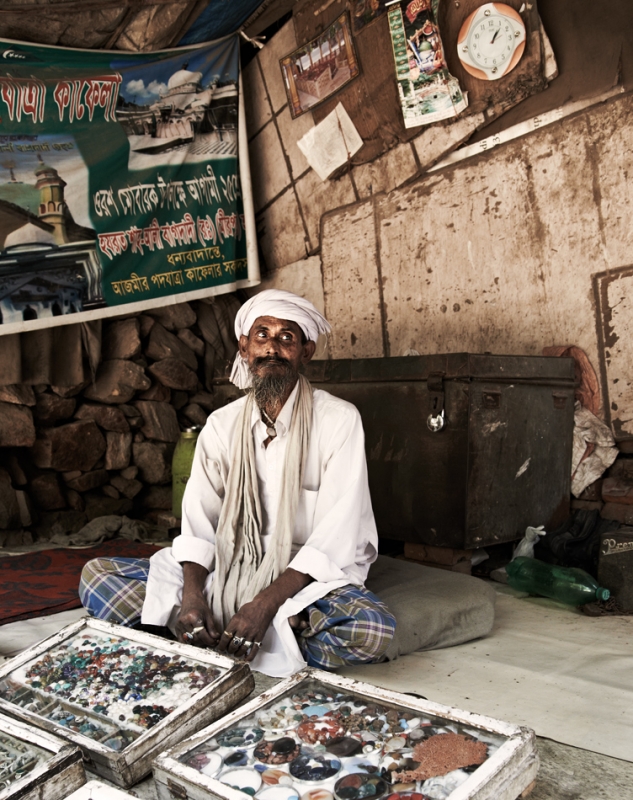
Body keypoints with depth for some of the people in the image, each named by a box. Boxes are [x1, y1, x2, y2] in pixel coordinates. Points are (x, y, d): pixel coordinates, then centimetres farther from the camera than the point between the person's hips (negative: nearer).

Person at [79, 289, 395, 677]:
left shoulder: (338, 420, -8)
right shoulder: (222, 425, 5)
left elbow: (336, 536, -15)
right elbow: (198, 523, -1)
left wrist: (266, 602, -26)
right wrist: (192, 593, -21)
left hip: (306, 576, -3)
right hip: (229, 570, 3)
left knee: (373, 628, -35)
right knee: (97, 574, -11)